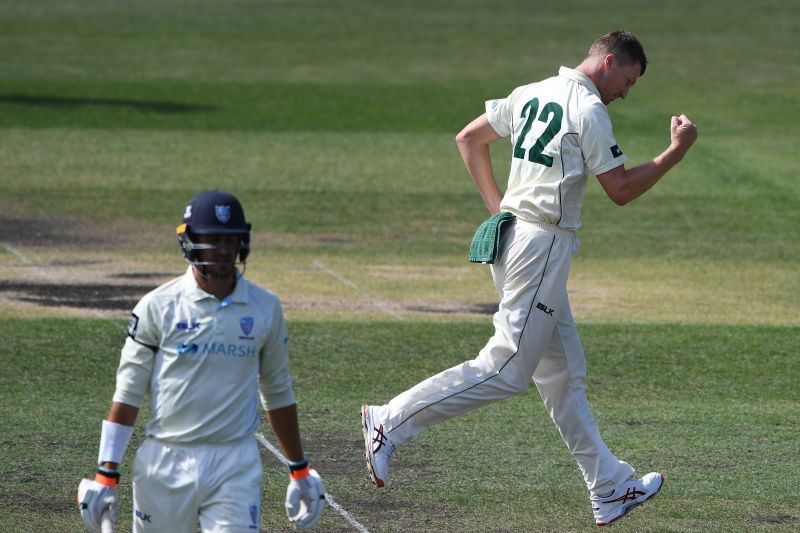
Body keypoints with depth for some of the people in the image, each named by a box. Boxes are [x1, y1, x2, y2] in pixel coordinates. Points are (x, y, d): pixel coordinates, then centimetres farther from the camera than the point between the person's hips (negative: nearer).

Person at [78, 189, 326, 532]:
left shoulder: (265, 308, 5)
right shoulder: (158, 307, -3)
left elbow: (278, 394, 15)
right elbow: (128, 393, -1)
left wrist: (299, 470, 16)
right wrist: (106, 474, -6)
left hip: (236, 465, 1)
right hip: (166, 462, -1)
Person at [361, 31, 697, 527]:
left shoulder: (531, 94, 13)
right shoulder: (589, 109, -11)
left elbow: (468, 138, 19)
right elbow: (621, 190, -10)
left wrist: (497, 205, 18)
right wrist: (677, 152, -1)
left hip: (510, 234, 10)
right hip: (542, 244, -10)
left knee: (564, 375, 11)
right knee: (506, 370, -9)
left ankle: (611, 488, 16)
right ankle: (392, 422, -12)